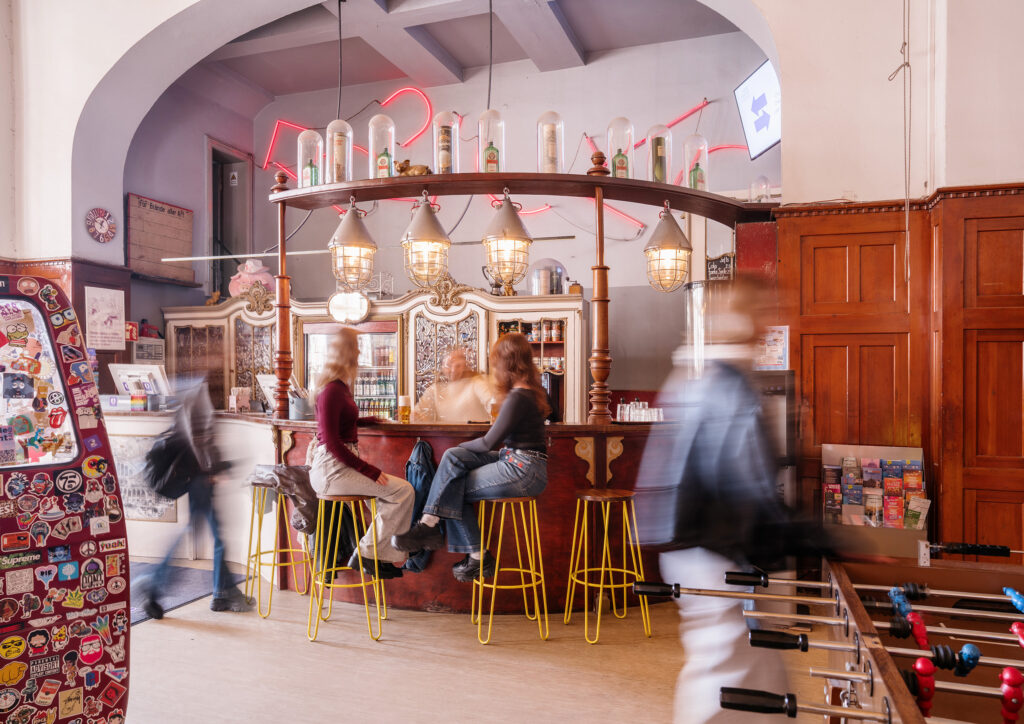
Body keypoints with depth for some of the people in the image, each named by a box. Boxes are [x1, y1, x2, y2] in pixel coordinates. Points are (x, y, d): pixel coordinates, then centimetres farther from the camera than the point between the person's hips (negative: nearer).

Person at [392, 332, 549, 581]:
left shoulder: (518, 398, -19)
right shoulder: (531, 390, 11)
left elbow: (489, 443, -13)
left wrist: (463, 446, 5)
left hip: (523, 471, -9)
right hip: (514, 460, 9)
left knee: (455, 491, -5)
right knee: (453, 457, -3)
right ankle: (429, 524, -7)